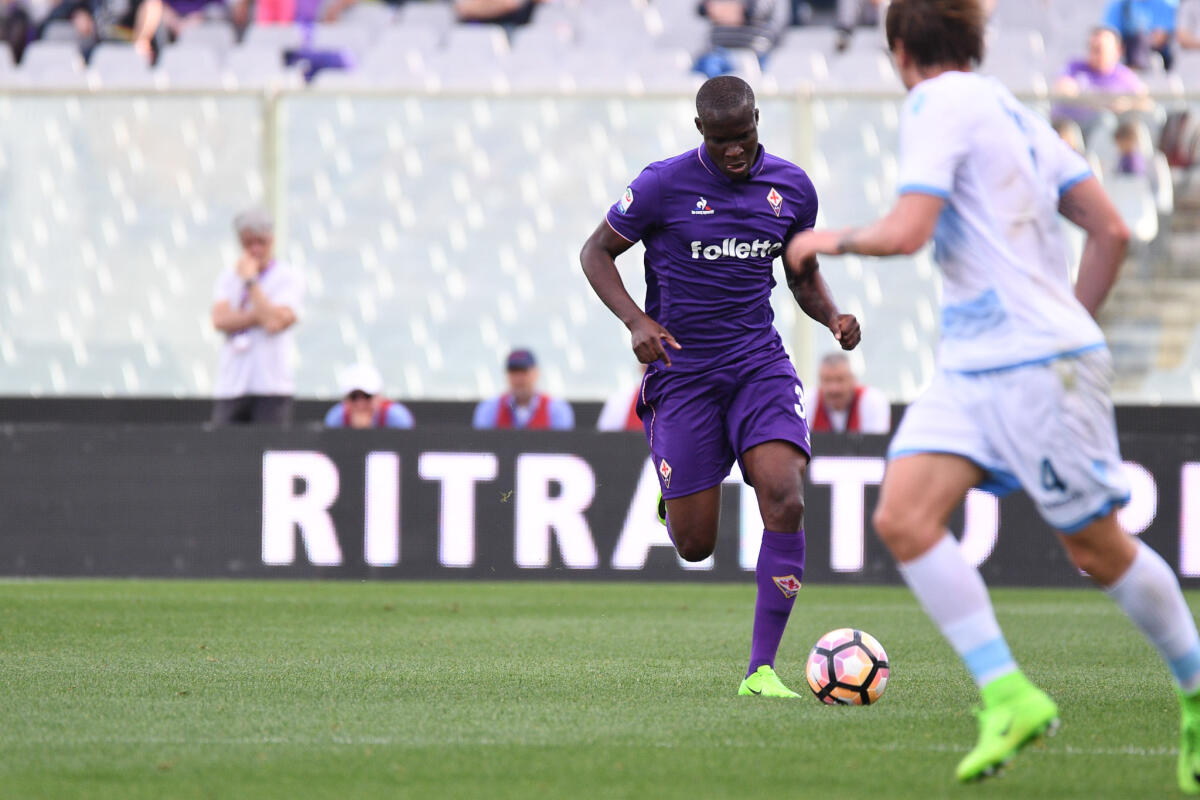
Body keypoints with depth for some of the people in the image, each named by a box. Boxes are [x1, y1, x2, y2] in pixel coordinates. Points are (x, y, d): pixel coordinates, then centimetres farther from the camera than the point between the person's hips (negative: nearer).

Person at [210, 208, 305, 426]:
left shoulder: (290, 276, 3)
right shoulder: (228, 277, 15)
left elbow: (275, 322, -13)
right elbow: (220, 320, -1)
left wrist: (250, 280, -5)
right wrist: (260, 316, -10)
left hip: (272, 386, -4)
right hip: (230, 386, 4)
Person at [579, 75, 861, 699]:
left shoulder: (792, 188, 2)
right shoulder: (663, 186, -9)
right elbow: (596, 253, 1)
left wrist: (833, 317, -5)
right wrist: (636, 321, -16)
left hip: (759, 365, 2)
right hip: (681, 373, -2)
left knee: (783, 498, -22)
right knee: (695, 546, -2)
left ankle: (761, 669, -17)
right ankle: (675, 492, 39)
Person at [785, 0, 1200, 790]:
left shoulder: (939, 105, -8)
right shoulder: (1013, 111, 17)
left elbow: (906, 231, -19)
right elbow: (1113, 232, 15)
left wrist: (833, 240, 0)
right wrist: (1069, 321, 24)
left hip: (1041, 367, -9)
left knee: (1098, 549, 0)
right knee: (903, 517, -6)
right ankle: (1007, 695, -10)